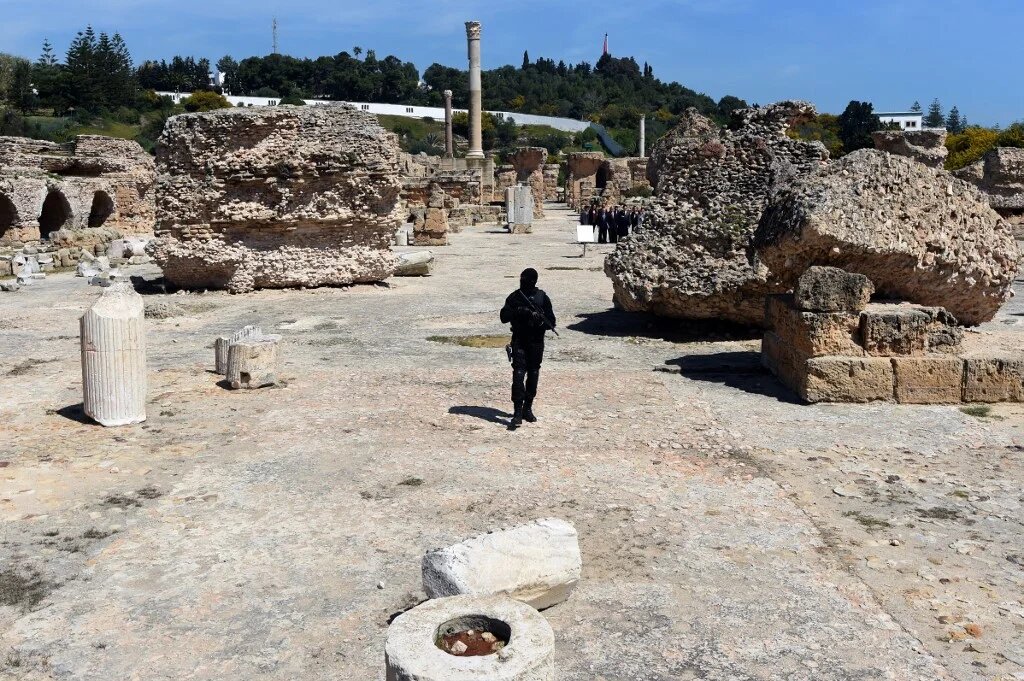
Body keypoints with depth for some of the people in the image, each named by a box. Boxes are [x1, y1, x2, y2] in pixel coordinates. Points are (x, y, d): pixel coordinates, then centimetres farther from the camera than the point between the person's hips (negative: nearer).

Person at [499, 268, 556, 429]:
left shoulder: (542, 298, 2)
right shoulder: (514, 297, 2)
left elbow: (551, 322, 1)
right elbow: (503, 317, -2)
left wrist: (540, 319, -19)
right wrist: (517, 311, -18)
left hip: (536, 343, 2)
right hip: (519, 341, -1)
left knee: (533, 374, 8)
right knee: (518, 374, -12)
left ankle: (527, 408, 22)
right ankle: (518, 412, -15)